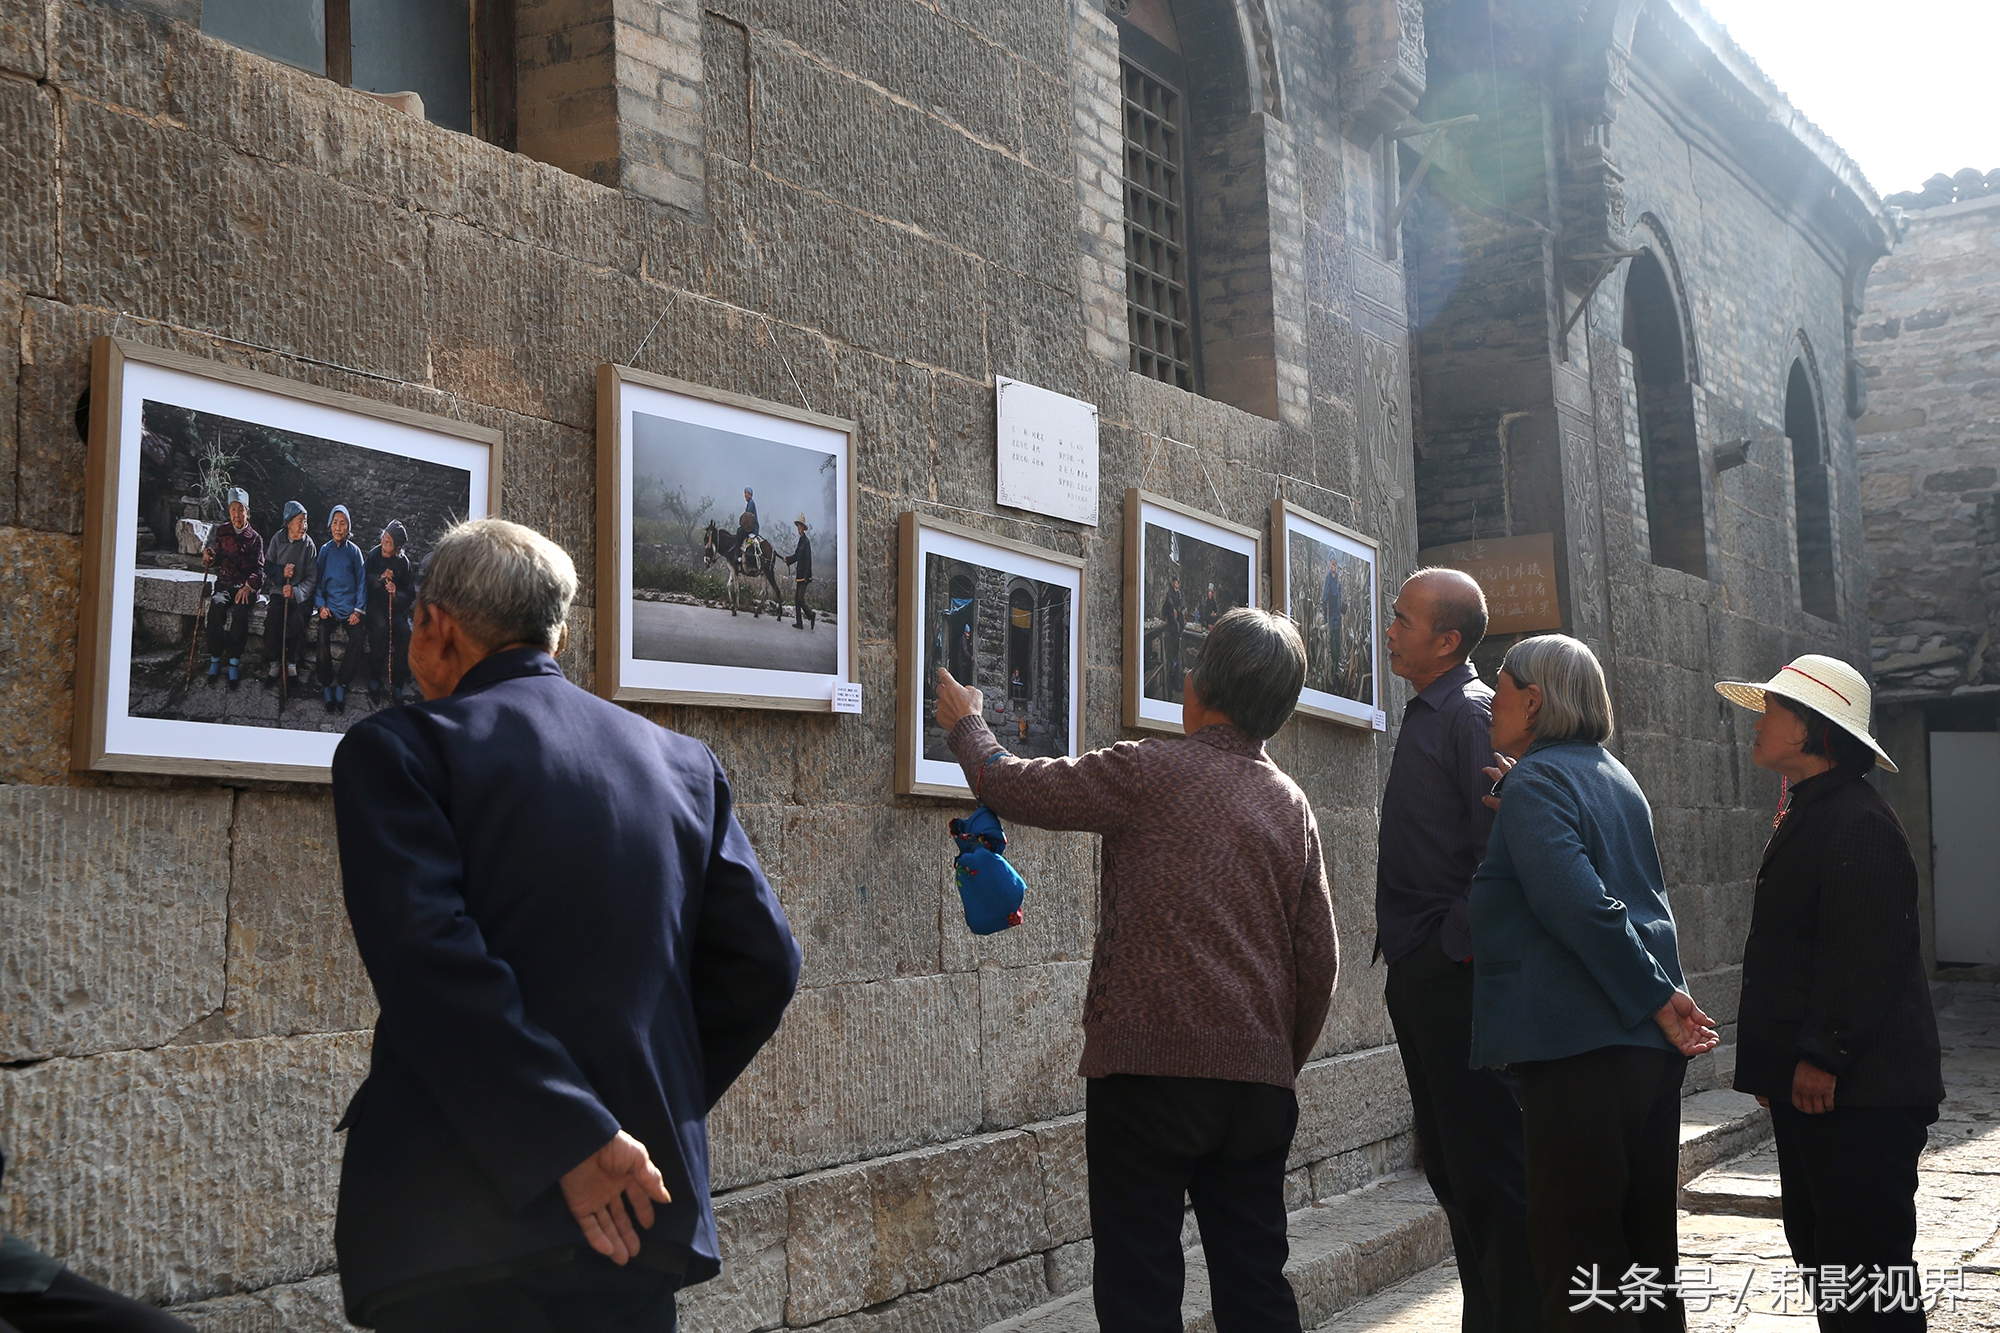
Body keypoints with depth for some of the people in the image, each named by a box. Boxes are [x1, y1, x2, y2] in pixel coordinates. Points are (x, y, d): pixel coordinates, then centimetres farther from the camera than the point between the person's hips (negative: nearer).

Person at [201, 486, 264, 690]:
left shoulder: (255, 538, 6)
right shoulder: (221, 531, 11)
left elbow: (258, 569, 0)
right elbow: (213, 564, 12)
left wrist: (248, 586, -18)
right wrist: (208, 557, -13)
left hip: (245, 587, -1)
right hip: (224, 583, 1)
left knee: (240, 610, -33)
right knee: (216, 606, -32)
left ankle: (235, 662, -28)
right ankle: (215, 659, -25)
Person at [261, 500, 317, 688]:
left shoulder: (308, 545, -1)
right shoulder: (277, 541, 4)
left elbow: (312, 577, -3)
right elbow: (268, 566, 9)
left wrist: (296, 592, -19)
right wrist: (281, 572, -13)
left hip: (300, 594, -1)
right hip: (278, 591, 1)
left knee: (297, 619, -30)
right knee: (273, 615, -29)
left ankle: (292, 663, -11)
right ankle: (273, 663, -16)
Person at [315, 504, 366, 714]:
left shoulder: (354, 551, 6)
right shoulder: (324, 551, 10)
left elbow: (361, 581, 6)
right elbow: (318, 580, 12)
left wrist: (358, 610, -4)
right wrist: (321, 605, -3)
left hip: (349, 608, -1)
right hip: (329, 607, 1)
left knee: (356, 639, -27)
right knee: (323, 637, -28)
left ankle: (341, 685, -12)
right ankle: (326, 686, -17)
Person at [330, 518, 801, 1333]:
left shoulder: (398, 748, -3)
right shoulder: (684, 765, 10)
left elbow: (431, 959, -17)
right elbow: (764, 964, 7)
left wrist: (571, 1143, -16)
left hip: (460, 1233, -5)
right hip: (642, 1226, 5)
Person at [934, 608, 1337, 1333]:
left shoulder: (1150, 772, -8)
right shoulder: (1292, 806, 9)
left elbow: (1010, 785, 1)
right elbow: (1319, 959, 10)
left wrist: (965, 722, 21)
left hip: (1149, 1069, -5)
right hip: (1259, 1081, 6)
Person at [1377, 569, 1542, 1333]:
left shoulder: (1472, 715, -12)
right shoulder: (1423, 717, 17)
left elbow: (1496, 846, -19)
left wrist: (1458, 947, -17)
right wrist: (1402, 951, 10)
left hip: (1454, 972, -10)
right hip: (1417, 972, 10)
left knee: (1485, 1162, -5)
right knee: (1447, 1161, 15)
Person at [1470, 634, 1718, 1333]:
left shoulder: (1534, 781, -11)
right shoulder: (1615, 776, 17)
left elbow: (1578, 904, -21)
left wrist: (1656, 994, -16)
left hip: (1581, 1043, -9)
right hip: (1649, 1042, 9)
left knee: (1574, 1256, -2)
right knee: (1644, 1244, 16)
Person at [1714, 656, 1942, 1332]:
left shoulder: (1857, 822, -16)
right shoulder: (1805, 815, 17)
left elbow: (1866, 953, -22)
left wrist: (1823, 1055, -22)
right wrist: (1777, 1063, 20)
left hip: (1857, 1091, -11)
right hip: (1810, 1082, 11)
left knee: (1863, 1255, -4)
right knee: (1818, 1247, 16)